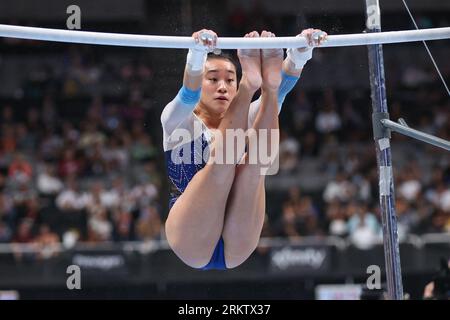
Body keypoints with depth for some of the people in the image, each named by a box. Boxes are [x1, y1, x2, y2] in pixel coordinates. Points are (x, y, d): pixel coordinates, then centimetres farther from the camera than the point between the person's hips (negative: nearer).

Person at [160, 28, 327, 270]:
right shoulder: (178, 121, 9)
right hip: (191, 244, -2)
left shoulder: (243, 119, 18)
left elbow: (282, 89, -1)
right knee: (222, 160, -26)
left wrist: (300, 53, -23)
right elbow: (188, 94, -15)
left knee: (254, 162, -22)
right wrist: (197, 54, -39)